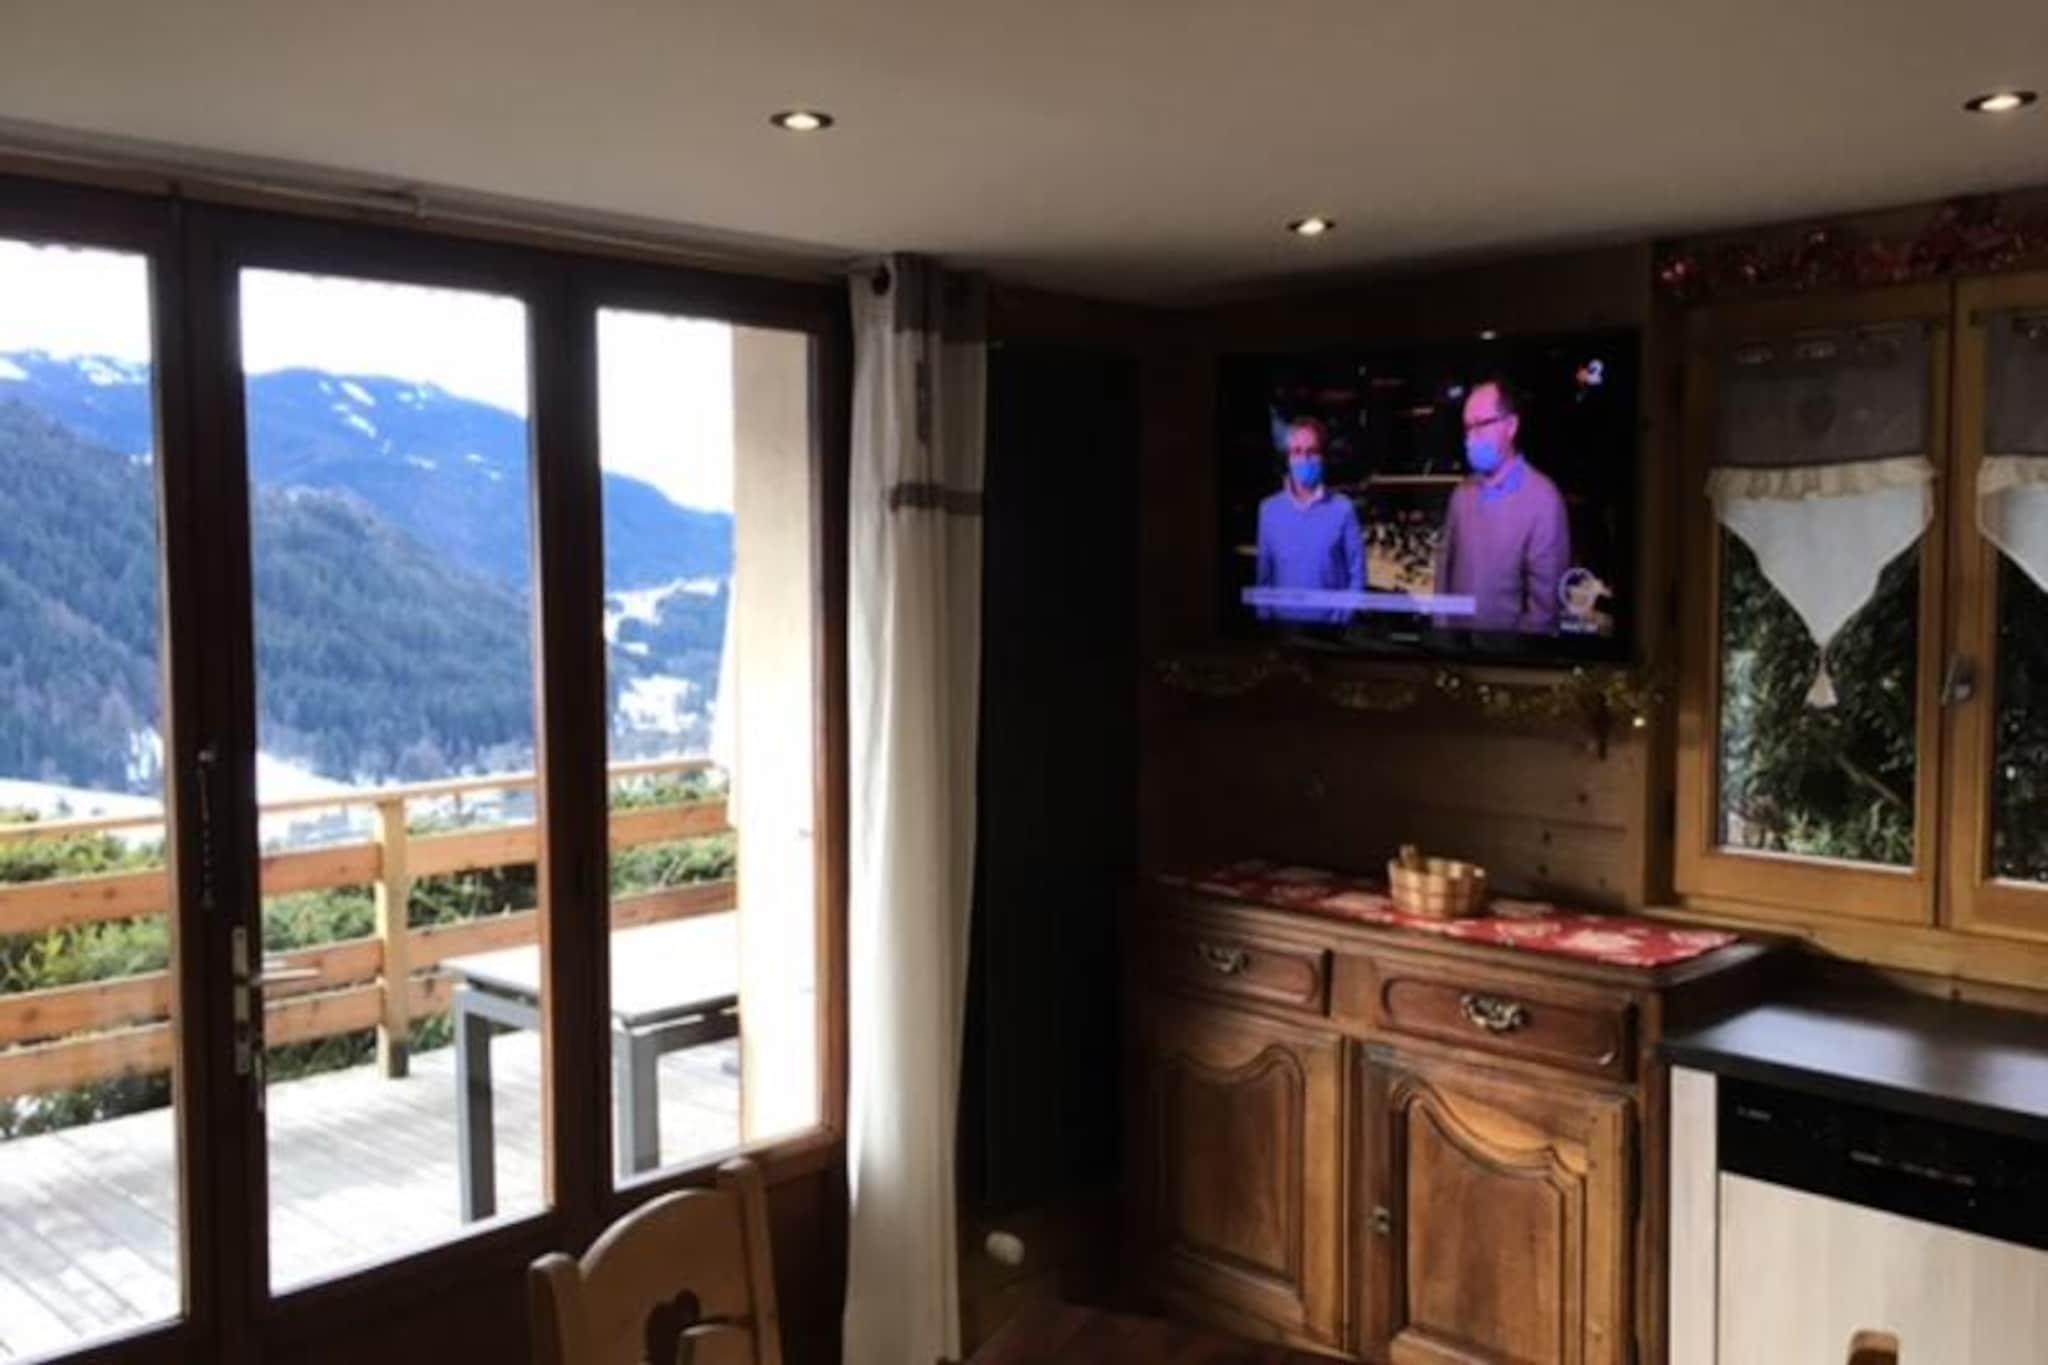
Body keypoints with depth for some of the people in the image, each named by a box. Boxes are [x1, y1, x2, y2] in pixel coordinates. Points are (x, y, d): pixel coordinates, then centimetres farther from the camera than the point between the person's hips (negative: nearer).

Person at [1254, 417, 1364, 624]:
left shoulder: (1343, 509, -4)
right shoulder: (1269, 509, 2)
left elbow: (1357, 574, -2)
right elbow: (1264, 574, 7)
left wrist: (1343, 615, -11)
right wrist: (1265, 617, 0)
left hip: (1330, 624, -2)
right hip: (1283, 623, 2)